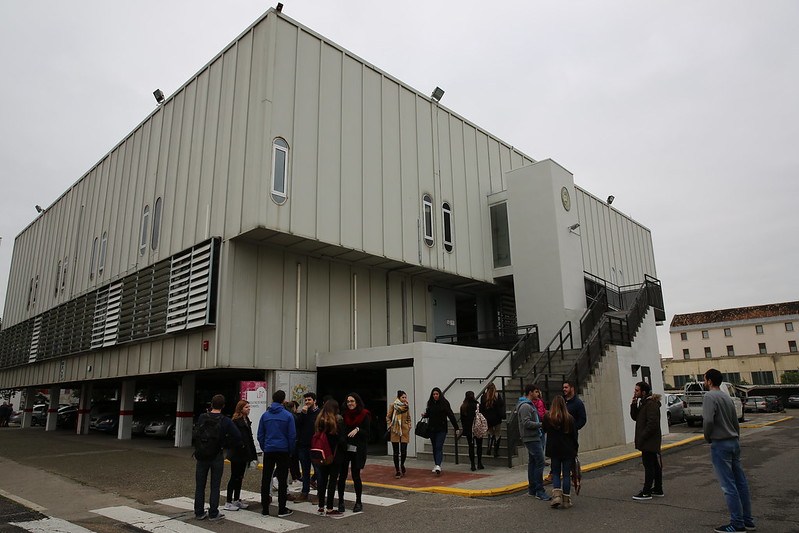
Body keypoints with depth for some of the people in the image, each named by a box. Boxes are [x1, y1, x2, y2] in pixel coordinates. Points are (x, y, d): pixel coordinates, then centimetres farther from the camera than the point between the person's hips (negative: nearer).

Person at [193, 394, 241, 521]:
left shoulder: (202, 417, -3)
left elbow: (197, 434, 5)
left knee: (200, 485, 13)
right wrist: (226, 446, -1)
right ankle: (213, 513, 12)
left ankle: (199, 512, 19)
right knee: (215, 486, 7)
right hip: (217, 457, -2)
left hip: (201, 456, 2)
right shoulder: (225, 421, -10)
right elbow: (238, 436, -12)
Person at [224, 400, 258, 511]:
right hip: (237, 454, -9)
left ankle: (237, 500, 23)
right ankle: (229, 503, 5)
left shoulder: (246, 420, 13)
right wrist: (242, 447, -22)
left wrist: (252, 453, 13)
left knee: (240, 477, 14)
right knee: (234, 477, -3)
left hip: (244, 454, 9)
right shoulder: (236, 421, -14)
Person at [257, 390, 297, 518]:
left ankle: (265, 509, 14)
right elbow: (292, 435, -6)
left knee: (265, 480, 10)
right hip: (283, 451, -2)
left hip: (268, 451, 2)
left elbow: (260, 435, 5)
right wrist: (290, 450, 6)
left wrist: (264, 448, 14)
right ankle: (282, 509, 7)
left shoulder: (265, 415, 2)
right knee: (282, 480, 4)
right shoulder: (288, 415, -7)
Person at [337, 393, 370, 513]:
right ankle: (341, 501, 13)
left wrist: (357, 430, -19)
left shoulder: (364, 415, -2)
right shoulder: (344, 414, 7)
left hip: (357, 449, -3)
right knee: (342, 475, 1)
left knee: (356, 476, 2)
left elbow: (367, 433, -3)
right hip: (344, 448, 3)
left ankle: (358, 502, 18)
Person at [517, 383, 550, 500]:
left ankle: (532, 489, 19)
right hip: (531, 438, -11)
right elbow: (526, 423, -23)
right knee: (540, 462, -11)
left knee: (533, 462, 13)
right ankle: (539, 491, -7)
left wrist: (540, 425, 11)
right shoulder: (525, 406, -16)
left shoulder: (529, 405, 18)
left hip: (533, 438, 11)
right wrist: (542, 424, -20)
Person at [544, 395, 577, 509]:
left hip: (554, 451, 0)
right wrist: (575, 450, 9)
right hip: (568, 451, 0)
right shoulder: (570, 418, -8)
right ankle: (566, 500, 11)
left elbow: (544, 430, 8)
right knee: (566, 474, 8)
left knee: (556, 473, 13)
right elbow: (574, 435, -1)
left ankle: (556, 495, -3)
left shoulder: (547, 417, -6)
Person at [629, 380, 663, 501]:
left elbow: (652, 423, -24)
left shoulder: (651, 404, -19)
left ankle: (646, 492, -2)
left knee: (649, 466, -6)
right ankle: (658, 489, 25)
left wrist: (642, 437, -20)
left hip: (649, 441, -10)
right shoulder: (643, 403, 14)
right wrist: (634, 404, 0)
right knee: (655, 465, 16)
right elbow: (635, 417, 15)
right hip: (650, 441, 10)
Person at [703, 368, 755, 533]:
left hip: (720, 444, -9)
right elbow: (736, 422, 16)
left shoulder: (710, 396, -14)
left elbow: (708, 420, -25)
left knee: (729, 486, -3)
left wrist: (708, 438, -9)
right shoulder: (727, 397, 12)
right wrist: (736, 441, 22)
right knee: (741, 482, 13)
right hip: (734, 442, 9)